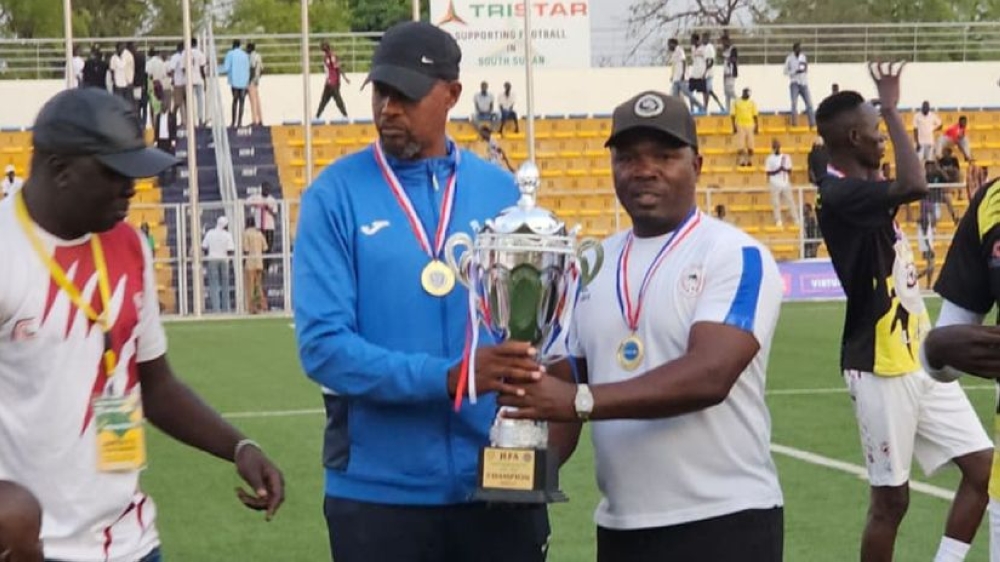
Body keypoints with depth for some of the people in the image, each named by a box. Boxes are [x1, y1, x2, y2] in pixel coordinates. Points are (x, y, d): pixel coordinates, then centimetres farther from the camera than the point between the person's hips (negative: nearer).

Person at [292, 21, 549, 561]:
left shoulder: (500, 191, 5)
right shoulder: (335, 194, -4)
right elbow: (323, 345, -12)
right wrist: (449, 378, -23)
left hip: (500, 484, 3)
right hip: (379, 492, -2)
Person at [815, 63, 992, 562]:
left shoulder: (860, 191, 11)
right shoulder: (840, 196, -19)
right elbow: (914, 185, -35)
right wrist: (891, 106, -24)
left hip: (919, 360, 9)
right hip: (882, 369, -9)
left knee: (981, 465, 5)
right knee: (890, 497, -1)